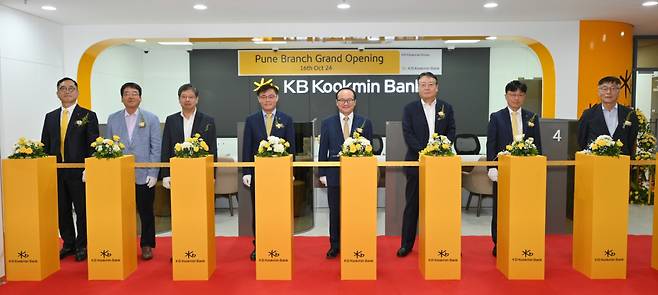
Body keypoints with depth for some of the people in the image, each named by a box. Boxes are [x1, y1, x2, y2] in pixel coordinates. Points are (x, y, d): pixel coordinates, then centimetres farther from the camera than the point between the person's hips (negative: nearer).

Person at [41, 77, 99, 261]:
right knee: (62, 210, 10)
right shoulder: (50, 117, 14)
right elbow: (45, 145, 14)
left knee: (82, 210, 2)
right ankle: (68, 244, 23)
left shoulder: (88, 116, 0)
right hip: (56, 172, 4)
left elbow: (93, 145, -5)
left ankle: (82, 246, 15)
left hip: (79, 172, -4)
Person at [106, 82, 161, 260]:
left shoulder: (151, 119, 4)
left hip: (144, 175, -2)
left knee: (146, 212, 6)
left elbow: (156, 148, -1)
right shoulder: (113, 119, 10)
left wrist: (153, 173, -8)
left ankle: (147, 245, 17)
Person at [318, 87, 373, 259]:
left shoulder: (365, 123, 4)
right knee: (335, 212, 8)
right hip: (334, 174, 1)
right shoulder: (327, 123, 5)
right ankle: (335, 246, 21)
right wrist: (322, 173, 0)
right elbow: (323, 150, 5)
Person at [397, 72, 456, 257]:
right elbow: (407, 134, -5)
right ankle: (406, 244, 12)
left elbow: (451, 132, 3)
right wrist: (424, 151, -17)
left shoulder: (447, 108, 9)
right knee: (412, 205, 4)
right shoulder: (410, 109, 4)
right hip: (416, 162, -1)